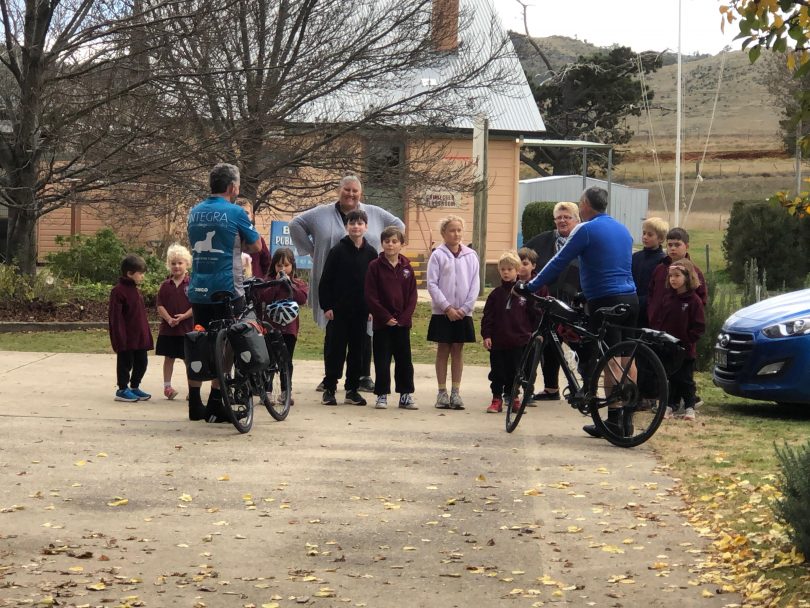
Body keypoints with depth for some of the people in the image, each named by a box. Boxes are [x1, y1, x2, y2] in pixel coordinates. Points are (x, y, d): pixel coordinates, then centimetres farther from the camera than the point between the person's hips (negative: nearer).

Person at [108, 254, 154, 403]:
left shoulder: (134, 290, 14)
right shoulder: (118, 291, -15)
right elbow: (116, 317, -18)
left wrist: (147, 336, 18)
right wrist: (120, 338, -20)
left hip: (139, 337, 9)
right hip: (126, 339, -9)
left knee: (141, 362, 13)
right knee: (125, 363, 1)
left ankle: (134, 387, 26)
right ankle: (122, 390, 12)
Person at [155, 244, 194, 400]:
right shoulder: (165, 285, 5)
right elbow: (160, 305, 1)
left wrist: (184, 316, -19)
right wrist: (168, 319, -15)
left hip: (187, 327, -2)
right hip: (168, 328, 2)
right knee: (169, 358, 10)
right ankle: (167, 386, 18)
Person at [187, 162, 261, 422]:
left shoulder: (194, 212, 9)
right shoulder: (235, 212, -9)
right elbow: (256, 246, -2)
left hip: (198, 291, 6)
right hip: (226, 291, -6)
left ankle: (195, 405, 13)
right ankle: (216, 406, 1)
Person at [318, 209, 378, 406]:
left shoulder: (371, 253, 6)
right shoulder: (338, 251, -3)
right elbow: (325, 281, -3)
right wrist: (326, 306, -8)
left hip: (361, 312, 3)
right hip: (338, 310, -3)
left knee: (357, 350, 6)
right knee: (334, 349, 1)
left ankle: (352, 390, 14)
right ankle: (329, 388, 8)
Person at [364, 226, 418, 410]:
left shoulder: (406, 267, 4)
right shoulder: (375, 266, -3)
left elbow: (412, 296, 4)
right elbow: (371, 295, -7)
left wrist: (404, 317, -8)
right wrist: (385, 317, -12)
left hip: (402, 322, 2)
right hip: (382, 323, -2)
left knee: (404, 360, 6)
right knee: (382, 360, 2)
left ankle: (406, 395, 13)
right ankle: (382, 395, 10)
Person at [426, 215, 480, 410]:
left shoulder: (470, 256, 3)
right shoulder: (438, 255, -3)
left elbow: (475, 284, 3)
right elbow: (432, 284, -7)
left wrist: (465, 308, -8)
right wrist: (447, 307, -13)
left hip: (463, 312, 2)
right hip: (442, 311, -2)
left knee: (458, 349, 6)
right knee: (443, 349, 3)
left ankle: (455, 391, 10)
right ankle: (442, 392, 8)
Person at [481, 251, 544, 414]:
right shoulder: (496, 294, 3)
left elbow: (534, 314, 5)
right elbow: (488, 316, 2)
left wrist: (533, 332, 1)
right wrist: (486, 335, -5)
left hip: (519, 341, -1)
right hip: (498, 341, 1)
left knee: (515, 372, 7)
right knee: (497, 372, 4)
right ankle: (497, 399, 12)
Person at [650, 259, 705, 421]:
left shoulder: (693, 300, -9)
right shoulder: (666, 297, 6)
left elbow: (699, 327, -9)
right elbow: (658, 320, 11)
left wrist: (686, 340, -14)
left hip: (685, 350, -4)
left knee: (685, 380, 4)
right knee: (671, 379, 11)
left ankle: (689, 407, 12)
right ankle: (670, 405, 19)